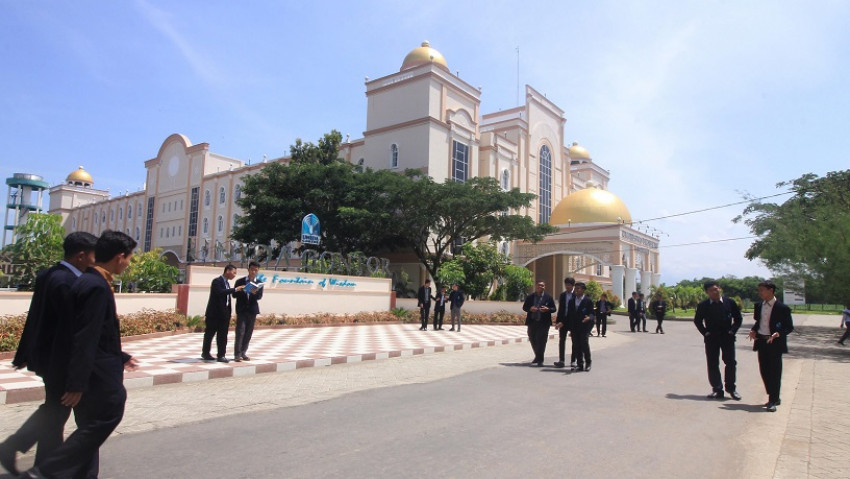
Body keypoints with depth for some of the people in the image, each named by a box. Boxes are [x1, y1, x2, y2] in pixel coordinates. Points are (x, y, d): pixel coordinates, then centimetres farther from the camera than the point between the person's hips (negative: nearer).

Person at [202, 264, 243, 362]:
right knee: (209, 333, 7)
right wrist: (235, 289, -28)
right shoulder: (217, 281, -11)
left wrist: (229, 311, 9)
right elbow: (220, 292, -28)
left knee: (223, 335, 4)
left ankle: (221, 355, 8)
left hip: (224, 313, 7)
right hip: (215, 312, -7)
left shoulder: (226, 282, 14)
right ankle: (205, 353, 22)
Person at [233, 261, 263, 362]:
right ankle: (237, 354, -4)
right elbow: (234, 294, -1)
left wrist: (255, 293, -27)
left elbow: (259, 297, -5)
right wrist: (243, 291, -19)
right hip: (242, 310, -2)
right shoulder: (240, 281, 3)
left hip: (252, 310, 2)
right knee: (240, 332, -8)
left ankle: (243, 353, 17)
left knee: (248, 333, 7)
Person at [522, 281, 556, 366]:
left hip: (543, 322, -3)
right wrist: (530, 309, -13)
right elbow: (524, 307, 9)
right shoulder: (530, 297, 8)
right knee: (532, 339, 11)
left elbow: (554, 309, 3)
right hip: (532, 322, 3)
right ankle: (538, 357, 31)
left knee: (541, 340, -5)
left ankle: (539, 360, 4)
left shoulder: (548, 297, 2)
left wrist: (547, 309, -18)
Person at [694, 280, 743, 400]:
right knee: (712, 364, 3)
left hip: (727, 337, 0)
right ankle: (717, 390, 11)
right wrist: (705, 332, 0)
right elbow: (697, 320, 9)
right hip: (711, 338, 0)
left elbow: (738, 318, 8)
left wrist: (732, 331, -2)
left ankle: (731, 388, 18)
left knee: (730, 363, 3)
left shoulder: (730, 302, 0)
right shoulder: (703, 305, -1)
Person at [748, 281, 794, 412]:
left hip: (775, 342, -6)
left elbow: (789, 327, -7)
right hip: (761, 342, 6)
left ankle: (773, 401, 7)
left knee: (775, 372, 0)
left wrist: (779, 333, -24)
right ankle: (774, 397, 26)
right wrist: (753, 330, 0)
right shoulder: (759, 306, 8)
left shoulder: (782, 308, -10)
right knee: (764, 371, 11)